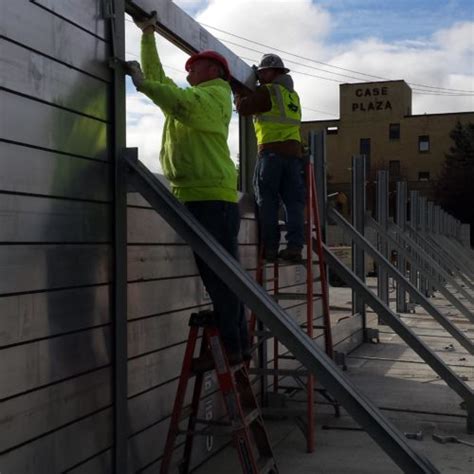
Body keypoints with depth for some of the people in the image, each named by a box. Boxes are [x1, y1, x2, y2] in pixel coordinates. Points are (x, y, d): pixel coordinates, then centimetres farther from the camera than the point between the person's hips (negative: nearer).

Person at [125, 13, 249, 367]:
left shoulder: (213, 95, 0)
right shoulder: (193, 97, 28)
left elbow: (183, 103, -22)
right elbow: (157, 76, 36)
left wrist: (142, 84, -15)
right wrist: (148, 36, 34)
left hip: (211, 197, -9)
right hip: (204, 197, 9)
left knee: (218, 276, -11)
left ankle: (231, 347, -10)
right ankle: (240, 345, 12)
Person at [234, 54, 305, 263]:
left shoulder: (267, 91, -2)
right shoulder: (292, 94, 21)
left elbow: (243, 108, -4)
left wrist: (238, 92, 14)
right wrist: (246, 93, 29)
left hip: (271, 151, -6)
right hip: (294, 151, 6)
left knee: (267, 202, -1)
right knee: (294, 201, 3)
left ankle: (270, 247, -3)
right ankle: (294, 246, -2)